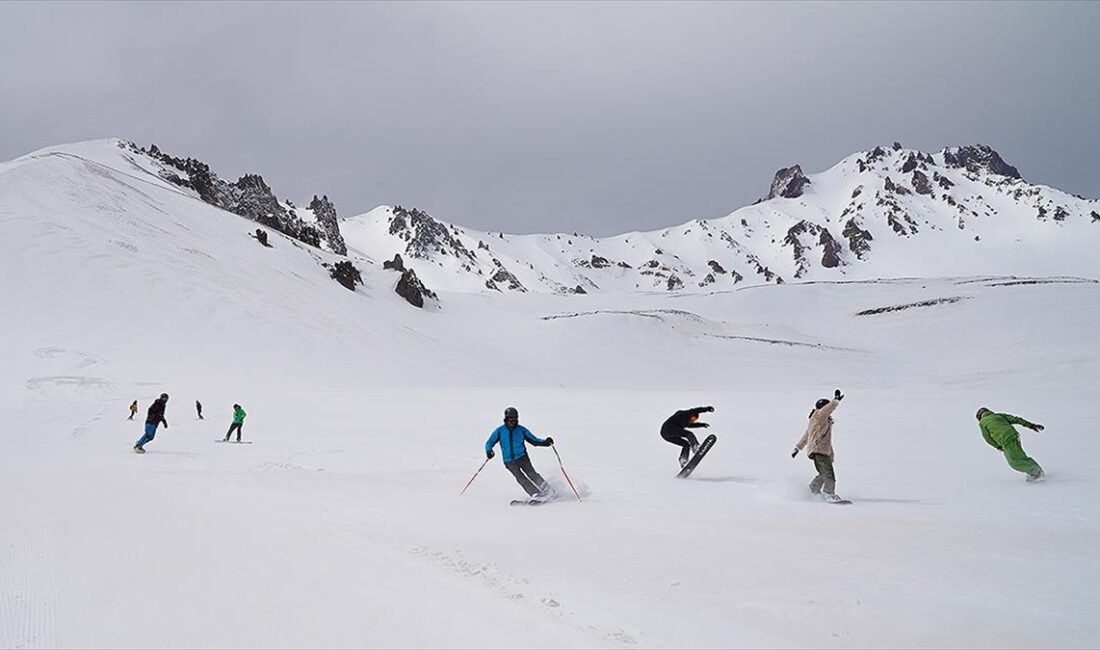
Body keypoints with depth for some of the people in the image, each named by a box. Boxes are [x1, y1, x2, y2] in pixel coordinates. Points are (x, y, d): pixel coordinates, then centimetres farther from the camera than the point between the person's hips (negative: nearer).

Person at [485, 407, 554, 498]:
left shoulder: (521, 430, 6)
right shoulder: (500, 431, 4)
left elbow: (534, 440, 9)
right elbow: (489, 443, 5)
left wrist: (545, 442, -8)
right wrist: (488, 451, -16)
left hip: (522, 457, 1)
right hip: (509, 461, -1)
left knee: (531, 472, -19)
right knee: (520, 477, -17)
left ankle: (545, 488, -16)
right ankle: (535, 494, -22)